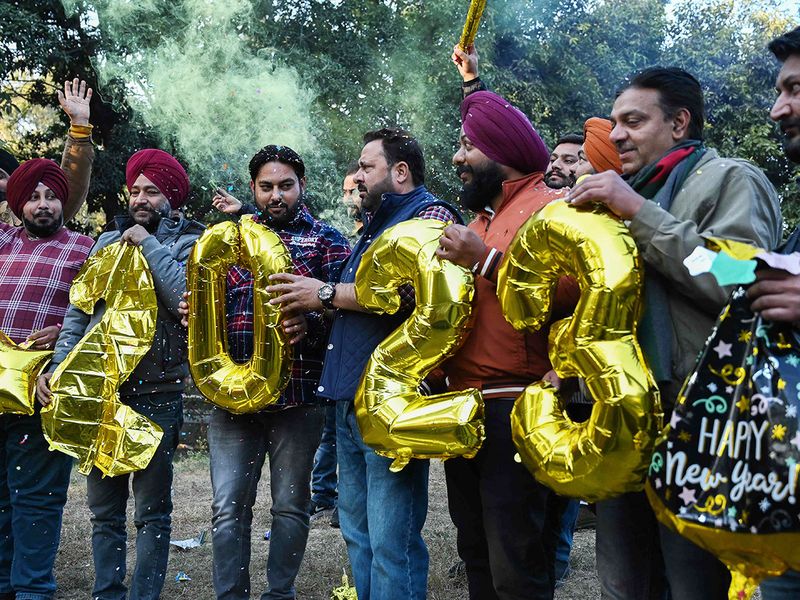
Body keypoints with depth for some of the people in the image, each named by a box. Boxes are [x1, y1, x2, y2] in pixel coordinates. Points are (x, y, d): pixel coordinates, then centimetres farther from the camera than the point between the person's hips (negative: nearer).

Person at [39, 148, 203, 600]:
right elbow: (80, 311, 12)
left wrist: (149, 245, -10)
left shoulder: (188, 242, 1)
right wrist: (58, 366, 1)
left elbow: (187, 298, -18)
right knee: (104, 508, 12)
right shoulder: (107, 242, 14)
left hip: (156, 393, -4)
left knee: (152, 509, 3)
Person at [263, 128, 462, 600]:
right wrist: (311, 305, 13)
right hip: (351, 398, 10)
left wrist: (327, 293, -14)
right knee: (358, 531, 16)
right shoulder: (377, 222, 24)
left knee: (391, 541, -8)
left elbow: (413, 293, -22)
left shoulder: (430, 214, -6)